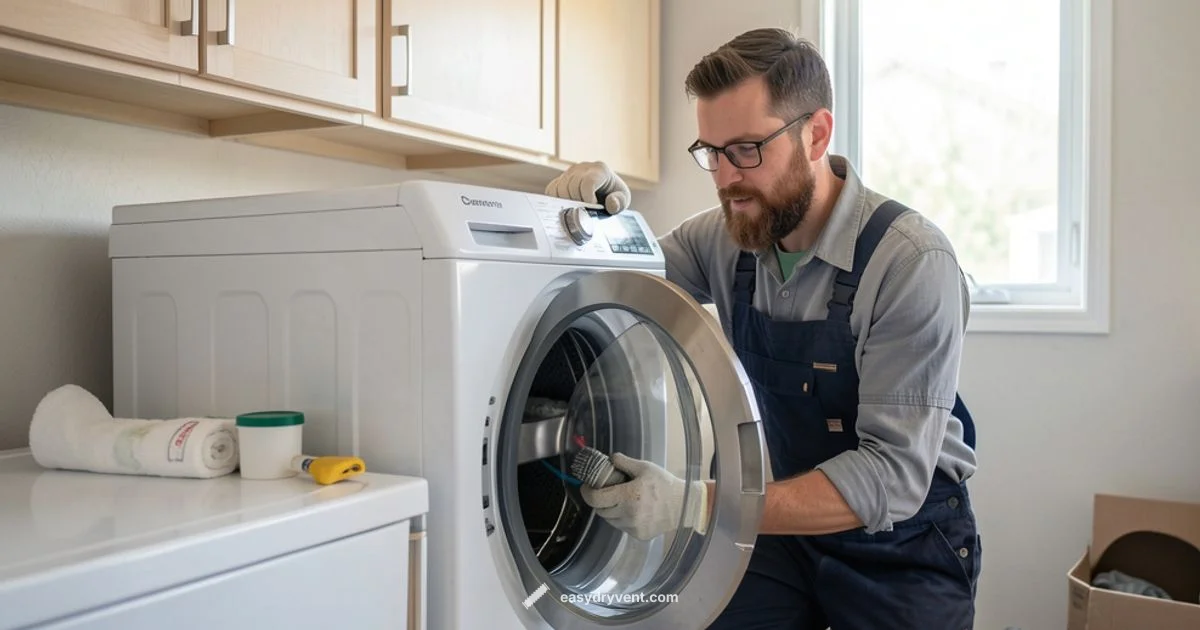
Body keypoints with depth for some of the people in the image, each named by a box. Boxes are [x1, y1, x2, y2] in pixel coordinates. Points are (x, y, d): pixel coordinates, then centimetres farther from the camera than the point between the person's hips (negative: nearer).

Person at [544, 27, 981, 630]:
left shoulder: (912, 262, -25)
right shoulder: (724, 237, -8)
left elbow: (892, 475, -28)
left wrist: (699, 506, -36)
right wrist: (601, 211, -16)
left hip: (903, 543, -3)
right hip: (781, 520, 4)